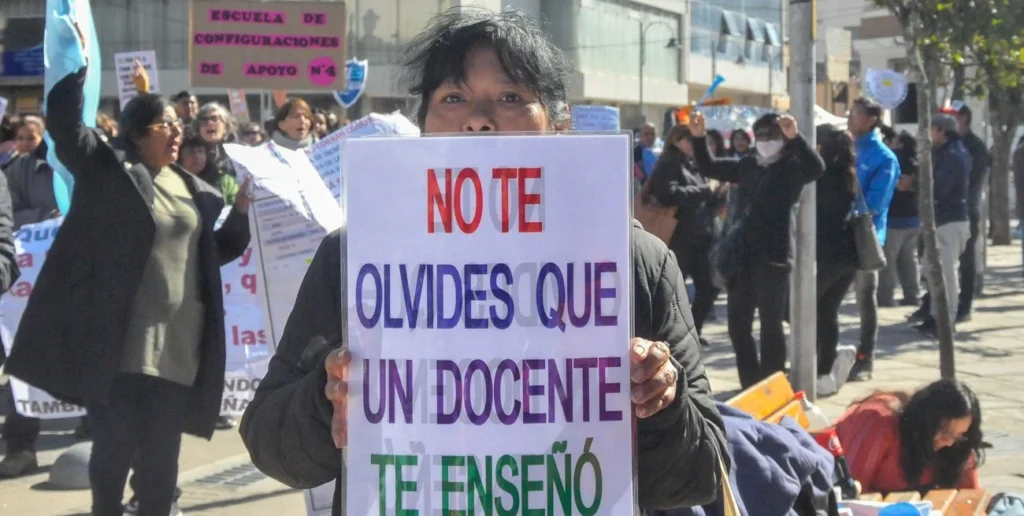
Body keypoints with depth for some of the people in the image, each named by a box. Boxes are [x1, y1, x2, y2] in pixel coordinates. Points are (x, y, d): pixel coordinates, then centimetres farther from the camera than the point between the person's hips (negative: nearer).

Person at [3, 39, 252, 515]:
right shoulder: (108, 168, 0)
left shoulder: (192, 189, 15)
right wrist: (77, 65, -20)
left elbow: (215, 253, 22)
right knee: (114, 448, 1)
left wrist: (242, 213, 8)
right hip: (119, 341, -4)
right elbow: (65, 124, -13)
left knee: (161, 456, 9)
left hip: (177, 343, 4)